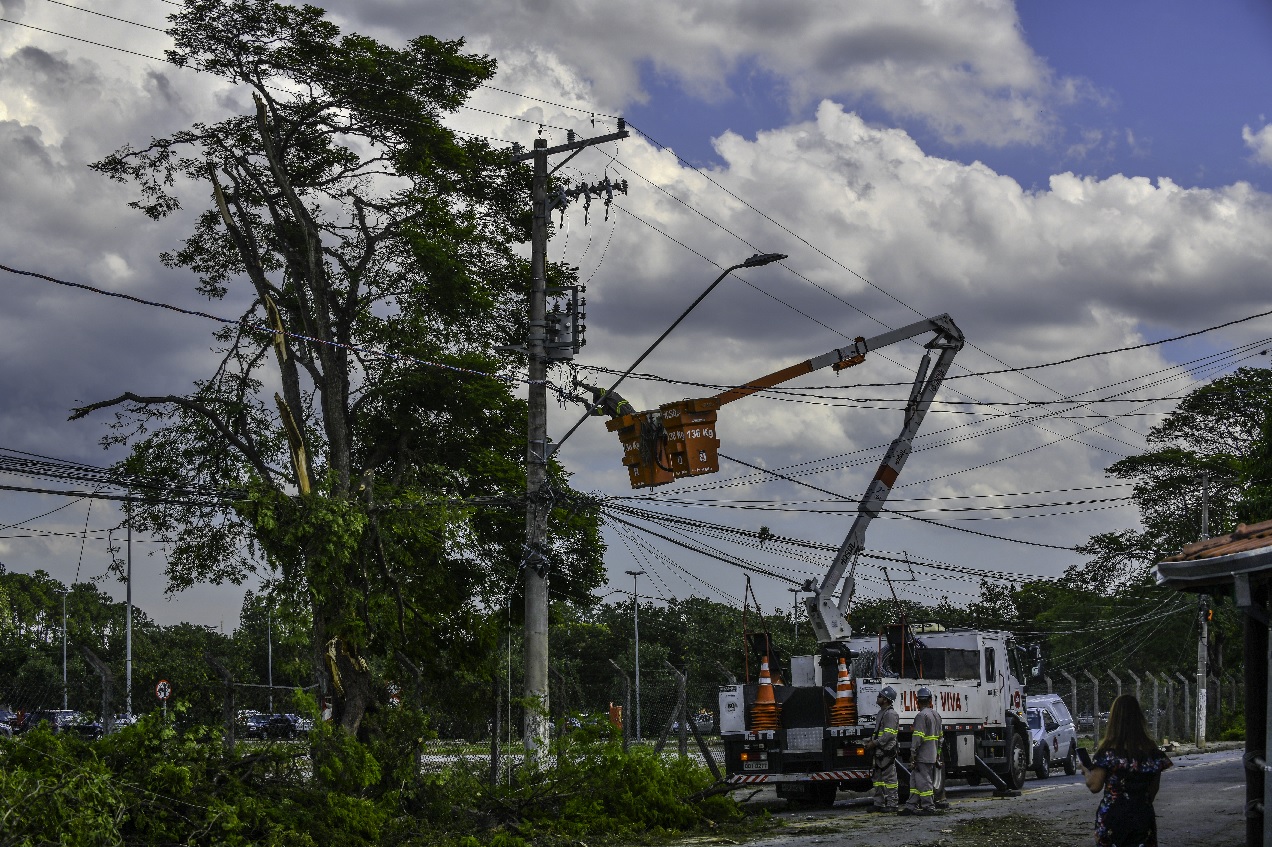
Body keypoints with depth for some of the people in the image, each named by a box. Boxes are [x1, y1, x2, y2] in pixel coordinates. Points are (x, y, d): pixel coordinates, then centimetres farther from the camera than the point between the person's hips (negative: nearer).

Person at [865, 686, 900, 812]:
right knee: (878, 778, 12)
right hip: (880, 751, 10)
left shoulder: (891, 714, -14)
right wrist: (871, 741, 12)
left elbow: (889, 735, -21)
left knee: (889, 778, -5)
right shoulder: (881, 713, 19)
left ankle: (891, 804, -2)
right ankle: (879, 803, 17)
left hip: (888, 751, -10)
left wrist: (875, 743, -19)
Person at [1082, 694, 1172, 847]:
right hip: (1143, 816, 3)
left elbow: (1094, 786, -10)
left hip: (1112, 816, -3)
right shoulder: (1151, 751, 0)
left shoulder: (1108, 751, -11)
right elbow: (1154, 788, 9)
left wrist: (1086, 771, 10)